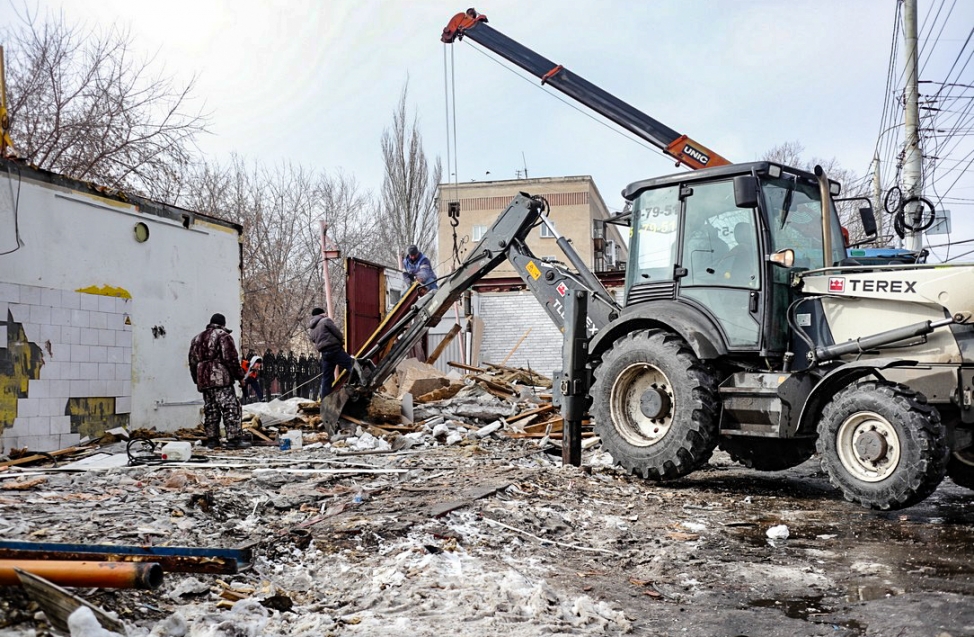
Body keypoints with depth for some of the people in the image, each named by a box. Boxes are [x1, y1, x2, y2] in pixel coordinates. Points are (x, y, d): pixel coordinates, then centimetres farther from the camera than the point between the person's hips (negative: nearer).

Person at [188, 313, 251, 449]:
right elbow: (231, 359, -10)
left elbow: (192, 361, 21)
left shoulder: (197, 338, 20)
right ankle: (234, 439, -12)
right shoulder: (223, 336, -2)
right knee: (230, 409, -7)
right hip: (221, 379, -7)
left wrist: (197, 380, 27)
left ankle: (212, 439, 13)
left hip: (204, 381, 7)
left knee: (210, 410, 12)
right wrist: (240, 376, -4)